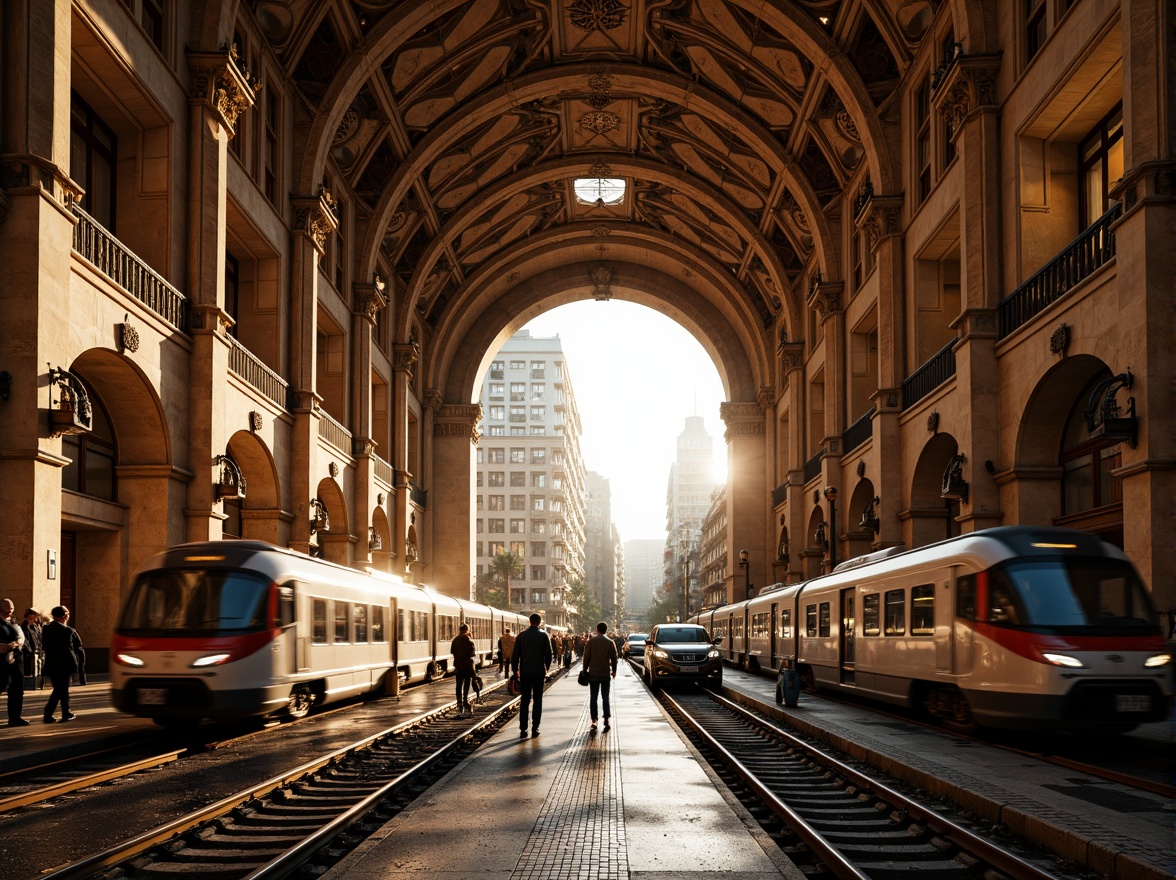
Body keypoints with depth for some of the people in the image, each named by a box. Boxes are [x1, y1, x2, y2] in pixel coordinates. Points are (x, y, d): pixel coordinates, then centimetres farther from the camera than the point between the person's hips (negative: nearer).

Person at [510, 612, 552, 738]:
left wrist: (514, 670, 8)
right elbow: (548, 654, -6)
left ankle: (523, 730, 0)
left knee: (524, 701, 5)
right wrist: (546, 668, 10)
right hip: (539, 672, -1)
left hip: (525, 672, 1)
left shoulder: (521, 636, 1)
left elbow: (515, 655, 0)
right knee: (537, 700, 7)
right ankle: (535, 728, 4)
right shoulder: (543, 635, -3)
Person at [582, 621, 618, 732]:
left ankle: (594, 720, -2)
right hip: (606, 673, 1)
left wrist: (585, 670, 5)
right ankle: (607, 720, 3)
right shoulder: (610, 642, -1)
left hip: (593, 673, -1)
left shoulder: (591, 641, -3)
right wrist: (614, 671, 12)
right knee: (605, 698, 8)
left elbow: (586, 657, -4)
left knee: (593, 698, 5)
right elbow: (614, 658, 0)